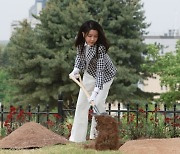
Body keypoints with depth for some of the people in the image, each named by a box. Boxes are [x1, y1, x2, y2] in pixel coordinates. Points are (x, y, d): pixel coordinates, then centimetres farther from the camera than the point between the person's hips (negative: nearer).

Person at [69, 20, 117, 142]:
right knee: (82, 102, 4)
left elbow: (100, 70, -40)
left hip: (105, 75, -6)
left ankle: (96, 134, -1)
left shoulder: (100, 48, -37)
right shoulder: (81, 43, -20)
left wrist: (95, 91, -48)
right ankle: (77, 136, 9)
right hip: (90, 73, 6)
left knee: (98, 103, -15)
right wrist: (76, 70, -17)